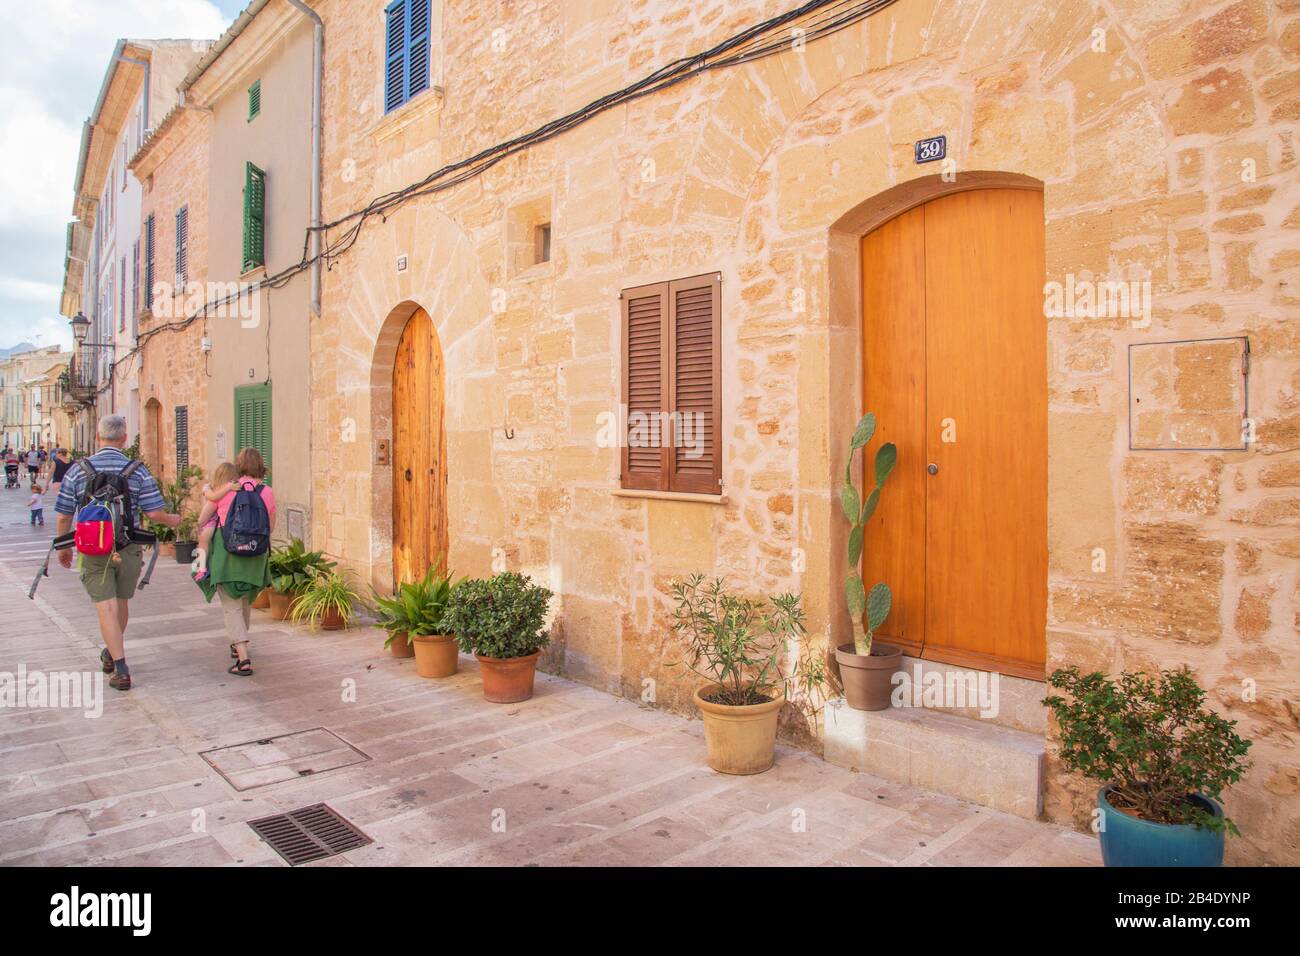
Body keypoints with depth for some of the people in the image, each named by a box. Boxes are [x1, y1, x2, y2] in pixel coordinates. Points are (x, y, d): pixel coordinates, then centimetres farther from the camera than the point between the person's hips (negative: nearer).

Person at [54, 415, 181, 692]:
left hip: (93, 550, -1)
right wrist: (172, 521, 13)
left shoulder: (77, 470, -2)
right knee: (120, 603, 19)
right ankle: (111, 654, 40)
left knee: (106, 607, 0)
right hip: (129, 549, 1)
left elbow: (64, 516, 2)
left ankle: (121, 669, -6)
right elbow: (154, 513, -9)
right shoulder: (138, 471, -5)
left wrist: (63, 548, 16)